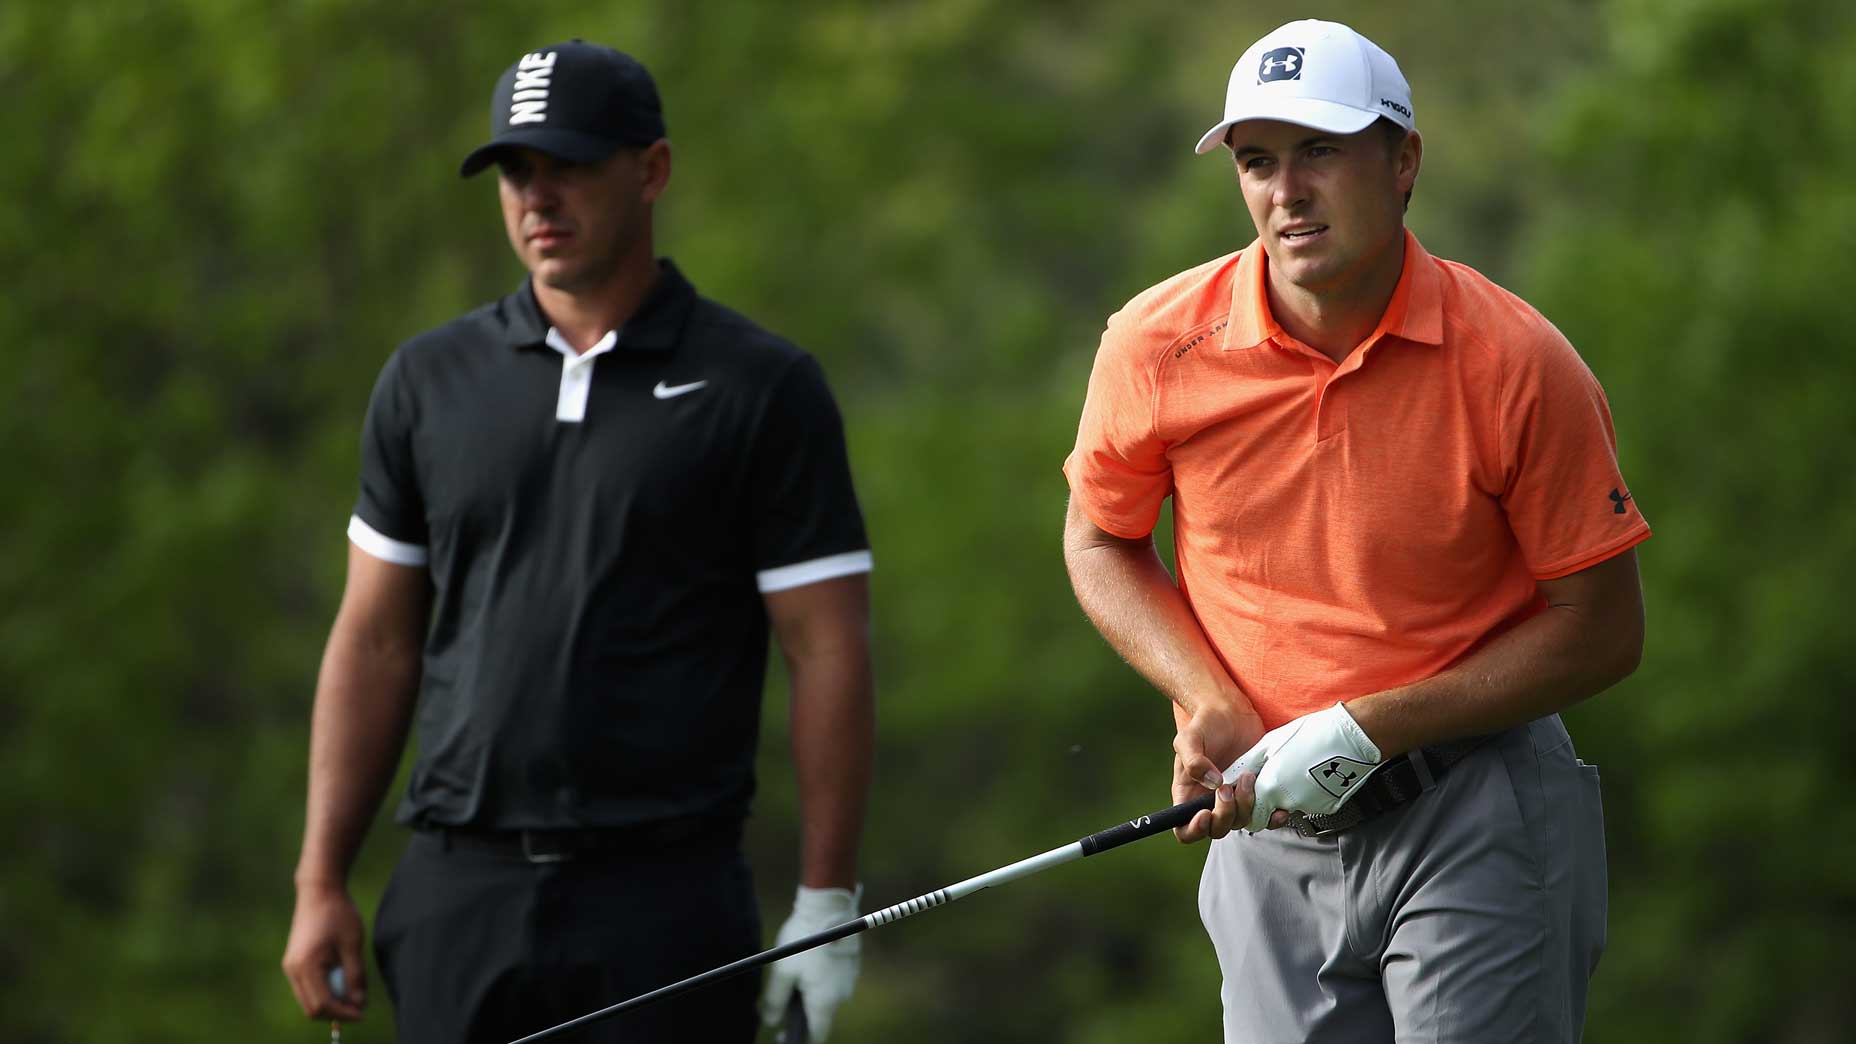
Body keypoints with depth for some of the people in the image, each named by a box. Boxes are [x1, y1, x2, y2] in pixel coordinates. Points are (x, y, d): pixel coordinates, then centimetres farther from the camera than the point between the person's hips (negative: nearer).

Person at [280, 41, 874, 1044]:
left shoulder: (761, 388, -1)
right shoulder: (430, 379, 9)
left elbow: (828, 653, -2)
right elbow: (375, 639, 12)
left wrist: (826, 905, -7)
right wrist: (320, 882, 6)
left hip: (664, 898, -3)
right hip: (460, 887, 3)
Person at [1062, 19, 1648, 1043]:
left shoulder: (1520, 364, -13)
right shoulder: (1158, 345, -5)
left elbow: (1601, 628, -7)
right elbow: (1101, 544, 12)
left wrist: (1366, 729, -15)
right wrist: (1206, 703, -7)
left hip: (1476, 831, -3)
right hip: (1270, 830, 3)